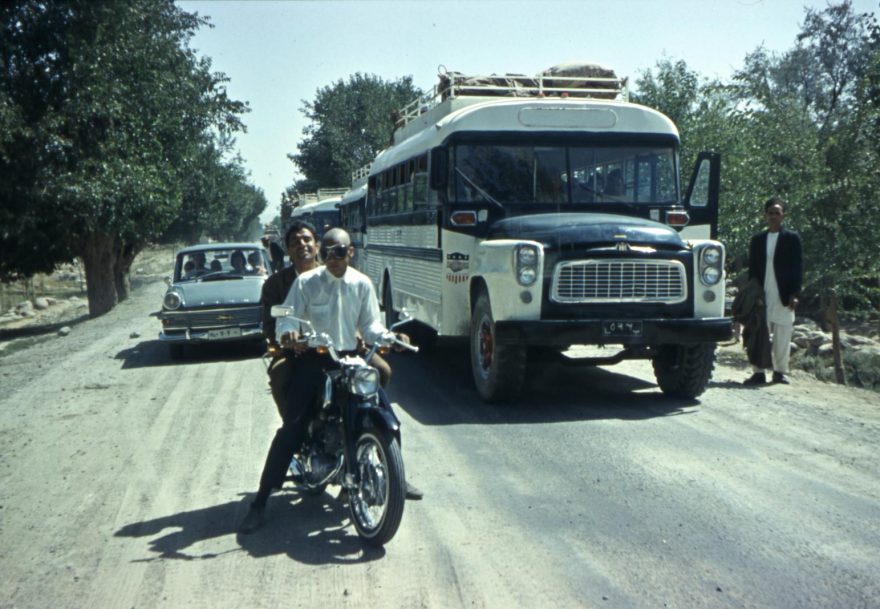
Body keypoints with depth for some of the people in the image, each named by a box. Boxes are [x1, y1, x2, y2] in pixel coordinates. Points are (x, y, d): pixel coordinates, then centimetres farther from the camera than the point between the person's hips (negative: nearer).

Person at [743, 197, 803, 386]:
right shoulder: (757, 239, 12)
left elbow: (798, 268, 0)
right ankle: (758, 372, 2)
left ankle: (780, 372, 12)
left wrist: (794, 294, -8)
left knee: (782, 336, 2)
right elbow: (752, 269, 12)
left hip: (783, 297, -2)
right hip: (761, 296, 2)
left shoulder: (792, 238, 3)